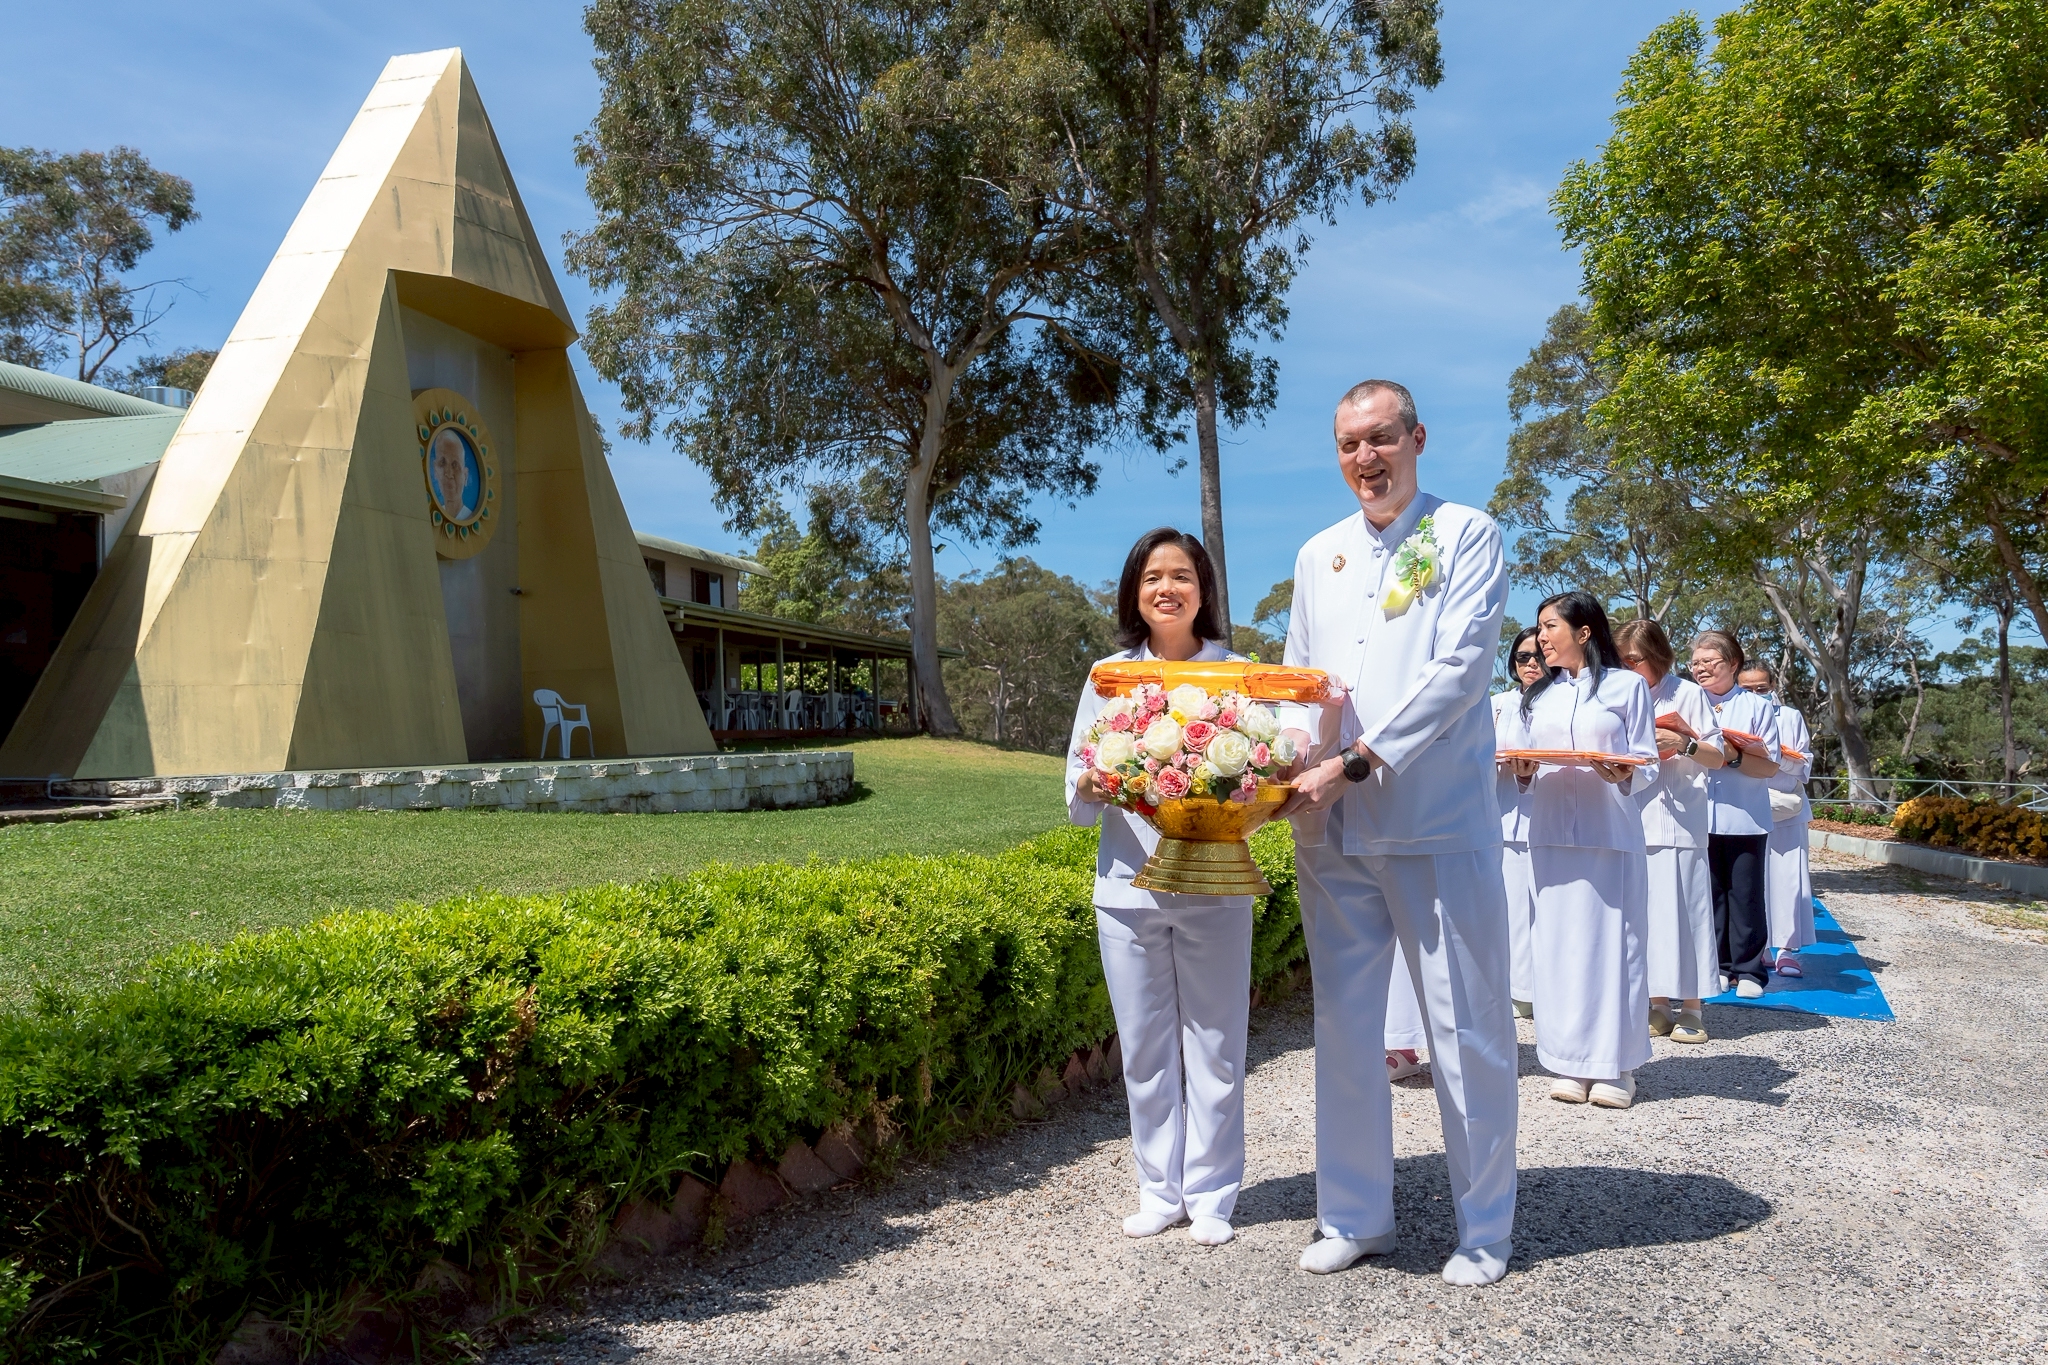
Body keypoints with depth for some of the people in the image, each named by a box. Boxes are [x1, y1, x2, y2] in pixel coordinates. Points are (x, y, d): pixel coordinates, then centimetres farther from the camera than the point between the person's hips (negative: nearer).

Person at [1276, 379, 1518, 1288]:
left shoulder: (1466, 536, 0)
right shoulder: (1318, 555, 16)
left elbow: (1456, 669, -11)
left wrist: (1354, 764, -16)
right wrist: (1292, 754, -2)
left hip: (1439, 826, -4)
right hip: (1333, 832, 5)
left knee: (1466, 1033, 3)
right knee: (1344, 1029, 11)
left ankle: (1483, 1230, 19)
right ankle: (1355, 1215, 25)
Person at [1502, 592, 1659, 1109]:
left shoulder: (1626, 685, 6)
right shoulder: (1536, 696, 18)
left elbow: (1648, 763, 2)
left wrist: (1623, 774, -18)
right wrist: (1523, 772, -5)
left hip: (1610, 832, -4)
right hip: (1551, 832, 4)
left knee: (1609, 939, -3)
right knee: (1558, 941, 2)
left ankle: (1616, 1065, 6)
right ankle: (1573, 1062, 9)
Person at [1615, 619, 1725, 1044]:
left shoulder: (1688, 694, 2)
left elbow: (1717, 757, 2)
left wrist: (1684, 743, -15)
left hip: (1676, 820, -4)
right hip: (1632, 821, 4)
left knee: (1679, 906, -6)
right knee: (1643, 907, 3)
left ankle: (1692, 1007, 2)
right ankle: (1658, 1004, 11)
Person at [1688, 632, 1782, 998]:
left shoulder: (1757, 707, 1)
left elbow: (1771, 766, -6)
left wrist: (1733, 757, -20)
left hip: (1745, 818, -3)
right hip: (1700, 817, 3)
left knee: (1745, 894, 2)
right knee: (1712, 892, 7)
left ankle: (1748, 969, 10)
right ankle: (1719, 965, 16)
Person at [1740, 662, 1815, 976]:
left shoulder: (1791, 717, 10)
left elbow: (1805, 763, 4)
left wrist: (1781, 757, -14)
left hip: (1786, 809, 0)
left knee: (1789, 878, -5)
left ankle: (1786, 950, 1)